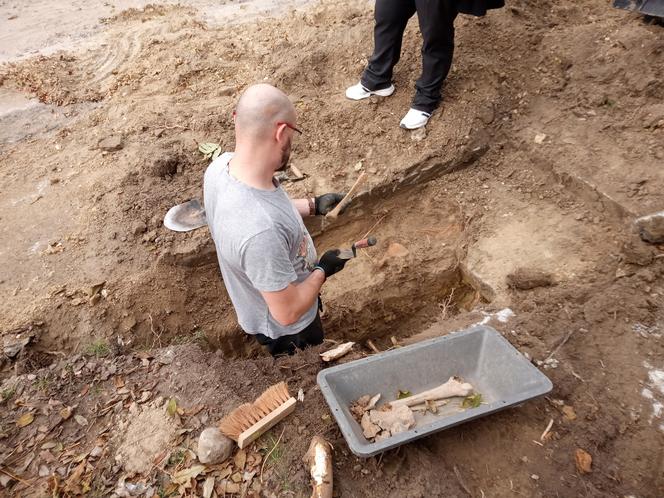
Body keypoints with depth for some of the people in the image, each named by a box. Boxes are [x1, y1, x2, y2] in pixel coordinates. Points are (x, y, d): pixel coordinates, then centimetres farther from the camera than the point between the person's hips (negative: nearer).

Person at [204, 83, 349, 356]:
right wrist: (323, 270, -18)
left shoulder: (221, 165, -22)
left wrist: (312, 206, 0)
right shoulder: (260, 232, -49)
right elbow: (287, 313, -34)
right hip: (287, 330, -7)